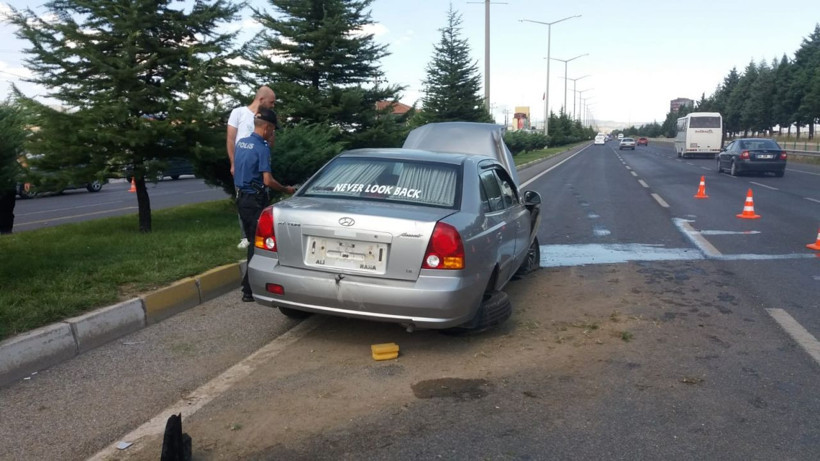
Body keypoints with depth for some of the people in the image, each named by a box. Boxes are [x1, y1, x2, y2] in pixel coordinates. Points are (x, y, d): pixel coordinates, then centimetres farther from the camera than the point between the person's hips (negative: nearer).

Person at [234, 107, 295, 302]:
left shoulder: (241, 143, 8)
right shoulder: (262, 148, -17)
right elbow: (267, 181, -22)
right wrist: (286, 189, -6)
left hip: (241, 197, 9)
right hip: (255, 200, -8)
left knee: (252, 241, 18)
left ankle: (251, 282, 26)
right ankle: (249, 290, 1)